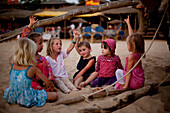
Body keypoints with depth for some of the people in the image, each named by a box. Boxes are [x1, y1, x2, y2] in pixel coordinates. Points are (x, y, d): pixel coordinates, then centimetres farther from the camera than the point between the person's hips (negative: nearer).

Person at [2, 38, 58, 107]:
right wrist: (53, 87, 17)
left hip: (12, 97, 5)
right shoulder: (32, 69, -14)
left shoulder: (13, 66, -2)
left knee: (4, 89, 38)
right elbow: (48, 82, -5)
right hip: (27, 100, -5)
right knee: (55, 95, -4)